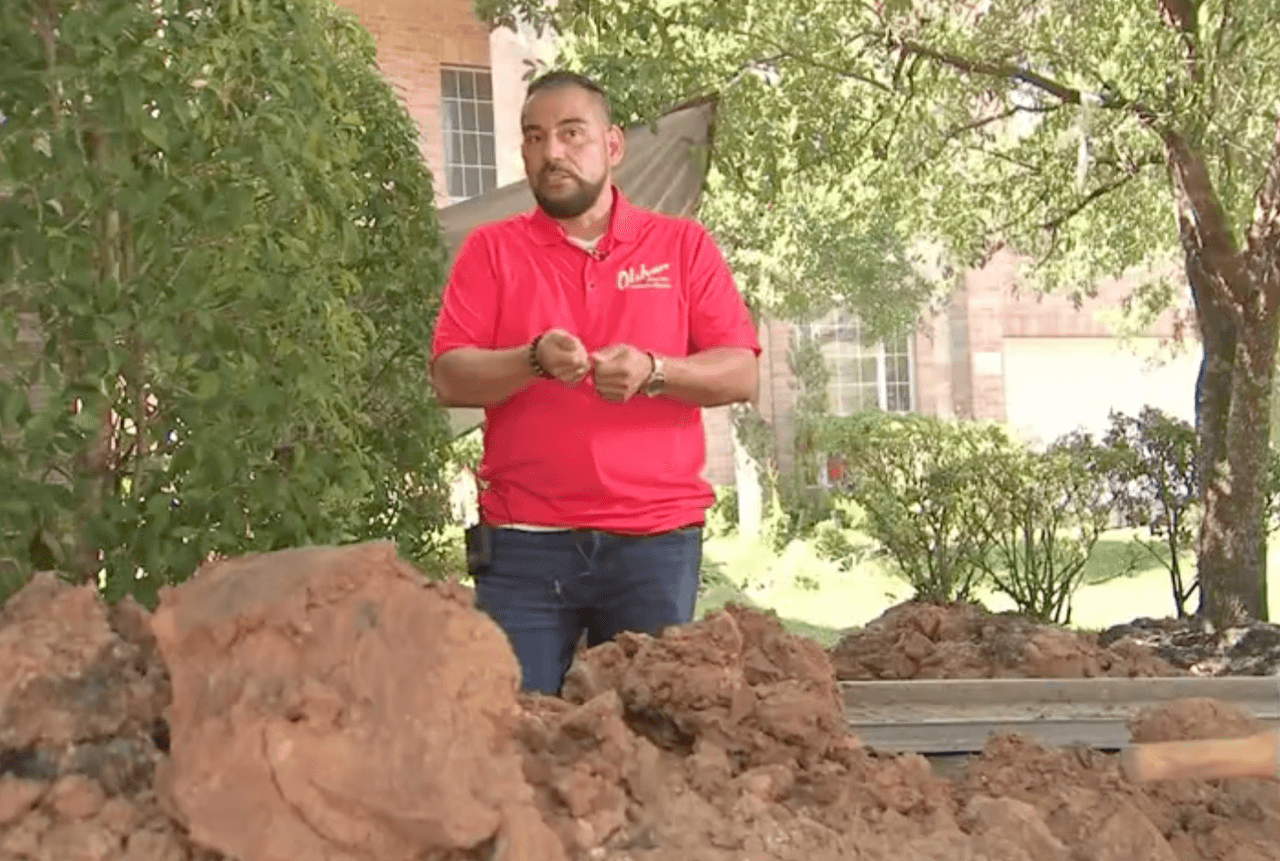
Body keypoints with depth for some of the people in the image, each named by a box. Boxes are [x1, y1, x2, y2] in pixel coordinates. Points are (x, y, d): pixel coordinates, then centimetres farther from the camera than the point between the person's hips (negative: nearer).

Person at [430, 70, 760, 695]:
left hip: (655, 543, 1)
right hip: (524, 543, 0)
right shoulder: (490, 250, 9)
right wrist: (534, 360, -18)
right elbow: (449, 377, -1)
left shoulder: (683, 245, 9)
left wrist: (652, 372, -15)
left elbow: (741, 373, 2)